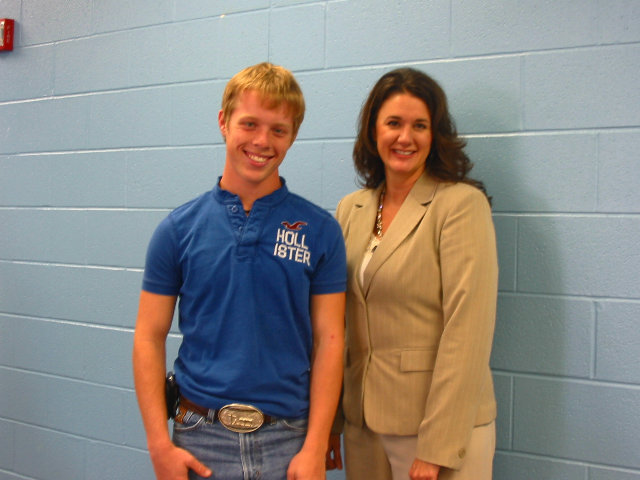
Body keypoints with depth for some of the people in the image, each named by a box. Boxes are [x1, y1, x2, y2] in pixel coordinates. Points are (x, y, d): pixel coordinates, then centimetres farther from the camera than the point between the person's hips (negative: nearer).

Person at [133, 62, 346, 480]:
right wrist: (160, 445, -5)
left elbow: (328, 341, -3)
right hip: (201, 438, 1)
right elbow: (149, 339, 1)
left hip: (288, 439, 0)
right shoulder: (179, 229, -1)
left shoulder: (320, 230, -2)